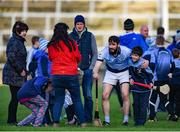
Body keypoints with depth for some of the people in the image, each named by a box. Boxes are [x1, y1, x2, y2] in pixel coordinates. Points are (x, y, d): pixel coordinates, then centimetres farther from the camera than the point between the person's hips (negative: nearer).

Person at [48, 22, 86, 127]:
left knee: (58, 100, 10)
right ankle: (82, 123, 9)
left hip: (56, 75, 2)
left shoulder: (51, 45, 0)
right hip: (71, 74, -2)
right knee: (77, 100, 8)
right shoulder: (71, 43, -6)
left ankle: (56, 122, -4)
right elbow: (78, 58, 1)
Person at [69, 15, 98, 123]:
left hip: (87, 69, 0)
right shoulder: (70, 36, 7)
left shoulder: (90, 36, 7)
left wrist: (91, 67, -2)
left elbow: (95, 54, 8)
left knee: (88, 95, -4)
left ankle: (88, 118, 1)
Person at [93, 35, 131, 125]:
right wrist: (95, 72, -61)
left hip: (123, 72, -2)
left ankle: (126, 120, -4)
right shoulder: (105, 51, -27)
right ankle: (107, 120, 1)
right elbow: (98, 62, -40)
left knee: (125, 95, -15)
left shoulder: (126, 51, -27)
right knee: (105, 95, -8)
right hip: (110, 72, 2)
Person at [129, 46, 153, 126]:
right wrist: (130, 78, 2)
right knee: (136, 104, 8)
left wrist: (150, 82, -14)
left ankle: (141, 121, 1)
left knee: (143, 104, -4)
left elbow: (150, 73, -7)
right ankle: (136, 120, 17)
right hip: (135, 86, 5)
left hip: (145, 87, -5)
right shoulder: (130, 62, -2)